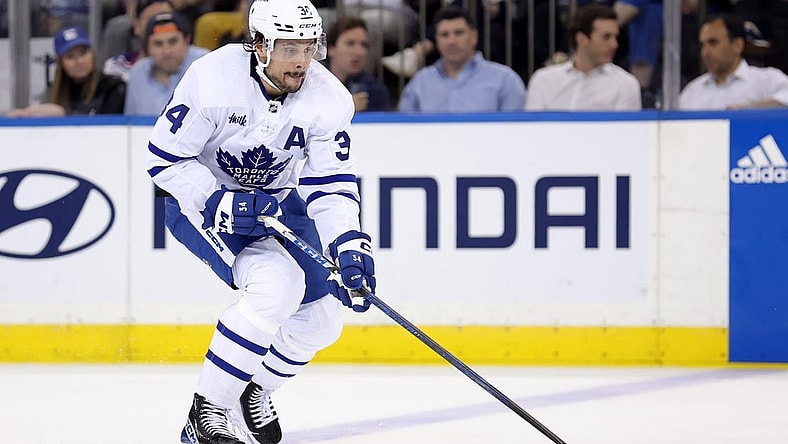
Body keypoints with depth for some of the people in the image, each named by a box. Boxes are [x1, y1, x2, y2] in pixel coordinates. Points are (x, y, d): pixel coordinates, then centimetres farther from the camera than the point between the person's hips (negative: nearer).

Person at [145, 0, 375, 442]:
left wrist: (348, 244, -32)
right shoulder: (213, 78, -28)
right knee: (276, 285, -29)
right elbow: (164, 159, -21)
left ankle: (253, 392, 30)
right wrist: (221, 203, -31)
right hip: (204, 199, -6)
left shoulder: (329, 99, -17)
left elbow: (331, 185, -15)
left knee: (322, 317, 2)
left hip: (275, 202, 6)